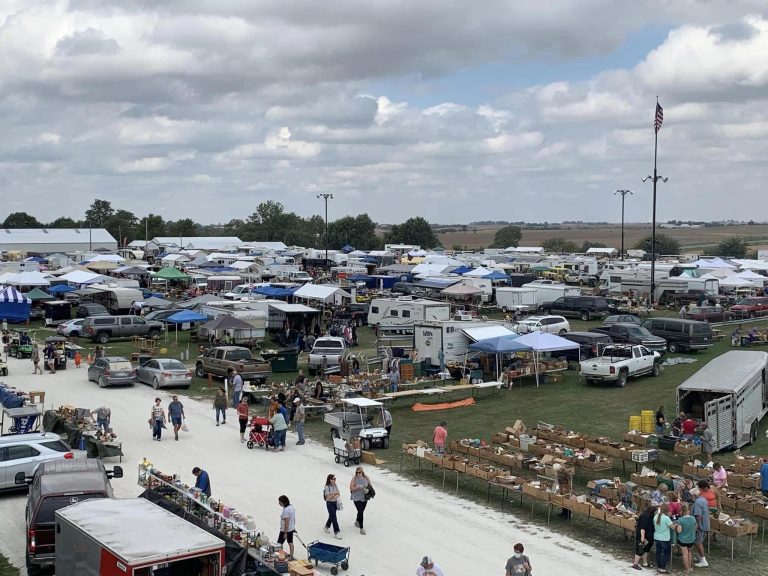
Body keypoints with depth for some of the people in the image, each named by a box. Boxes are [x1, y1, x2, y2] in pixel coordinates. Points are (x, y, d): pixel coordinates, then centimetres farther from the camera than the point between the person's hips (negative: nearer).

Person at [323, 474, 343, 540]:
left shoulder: (335, 485, 0)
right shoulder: (327, 487, -20)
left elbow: (338, 494, 8)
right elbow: (328, 497, -21)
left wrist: (336, 496, -11)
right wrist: (335, 494, -23)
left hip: (335, 503, 7)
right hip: (330, 504, -7)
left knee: (331, 516, 20)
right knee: (334, 518, -8)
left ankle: (327, 526, 45)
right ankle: (336, 532, -4)